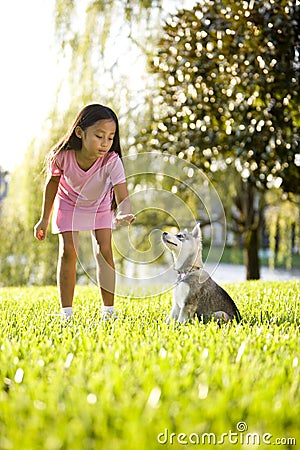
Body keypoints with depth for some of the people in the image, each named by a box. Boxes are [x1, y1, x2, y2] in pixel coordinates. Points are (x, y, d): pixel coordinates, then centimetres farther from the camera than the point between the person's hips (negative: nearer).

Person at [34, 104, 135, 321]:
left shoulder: (112, 161, -37)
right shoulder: (62, 156, -32)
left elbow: (123, 196, -46)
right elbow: (52, 182, -11)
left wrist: (123, 215, -70)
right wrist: (45, 219, -5)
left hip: (100, 205, 0)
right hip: (69, 204, 0)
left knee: (104, 251, -9)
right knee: (68, 252, -8)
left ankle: (108, 310, 3)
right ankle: (66, 313, -3)